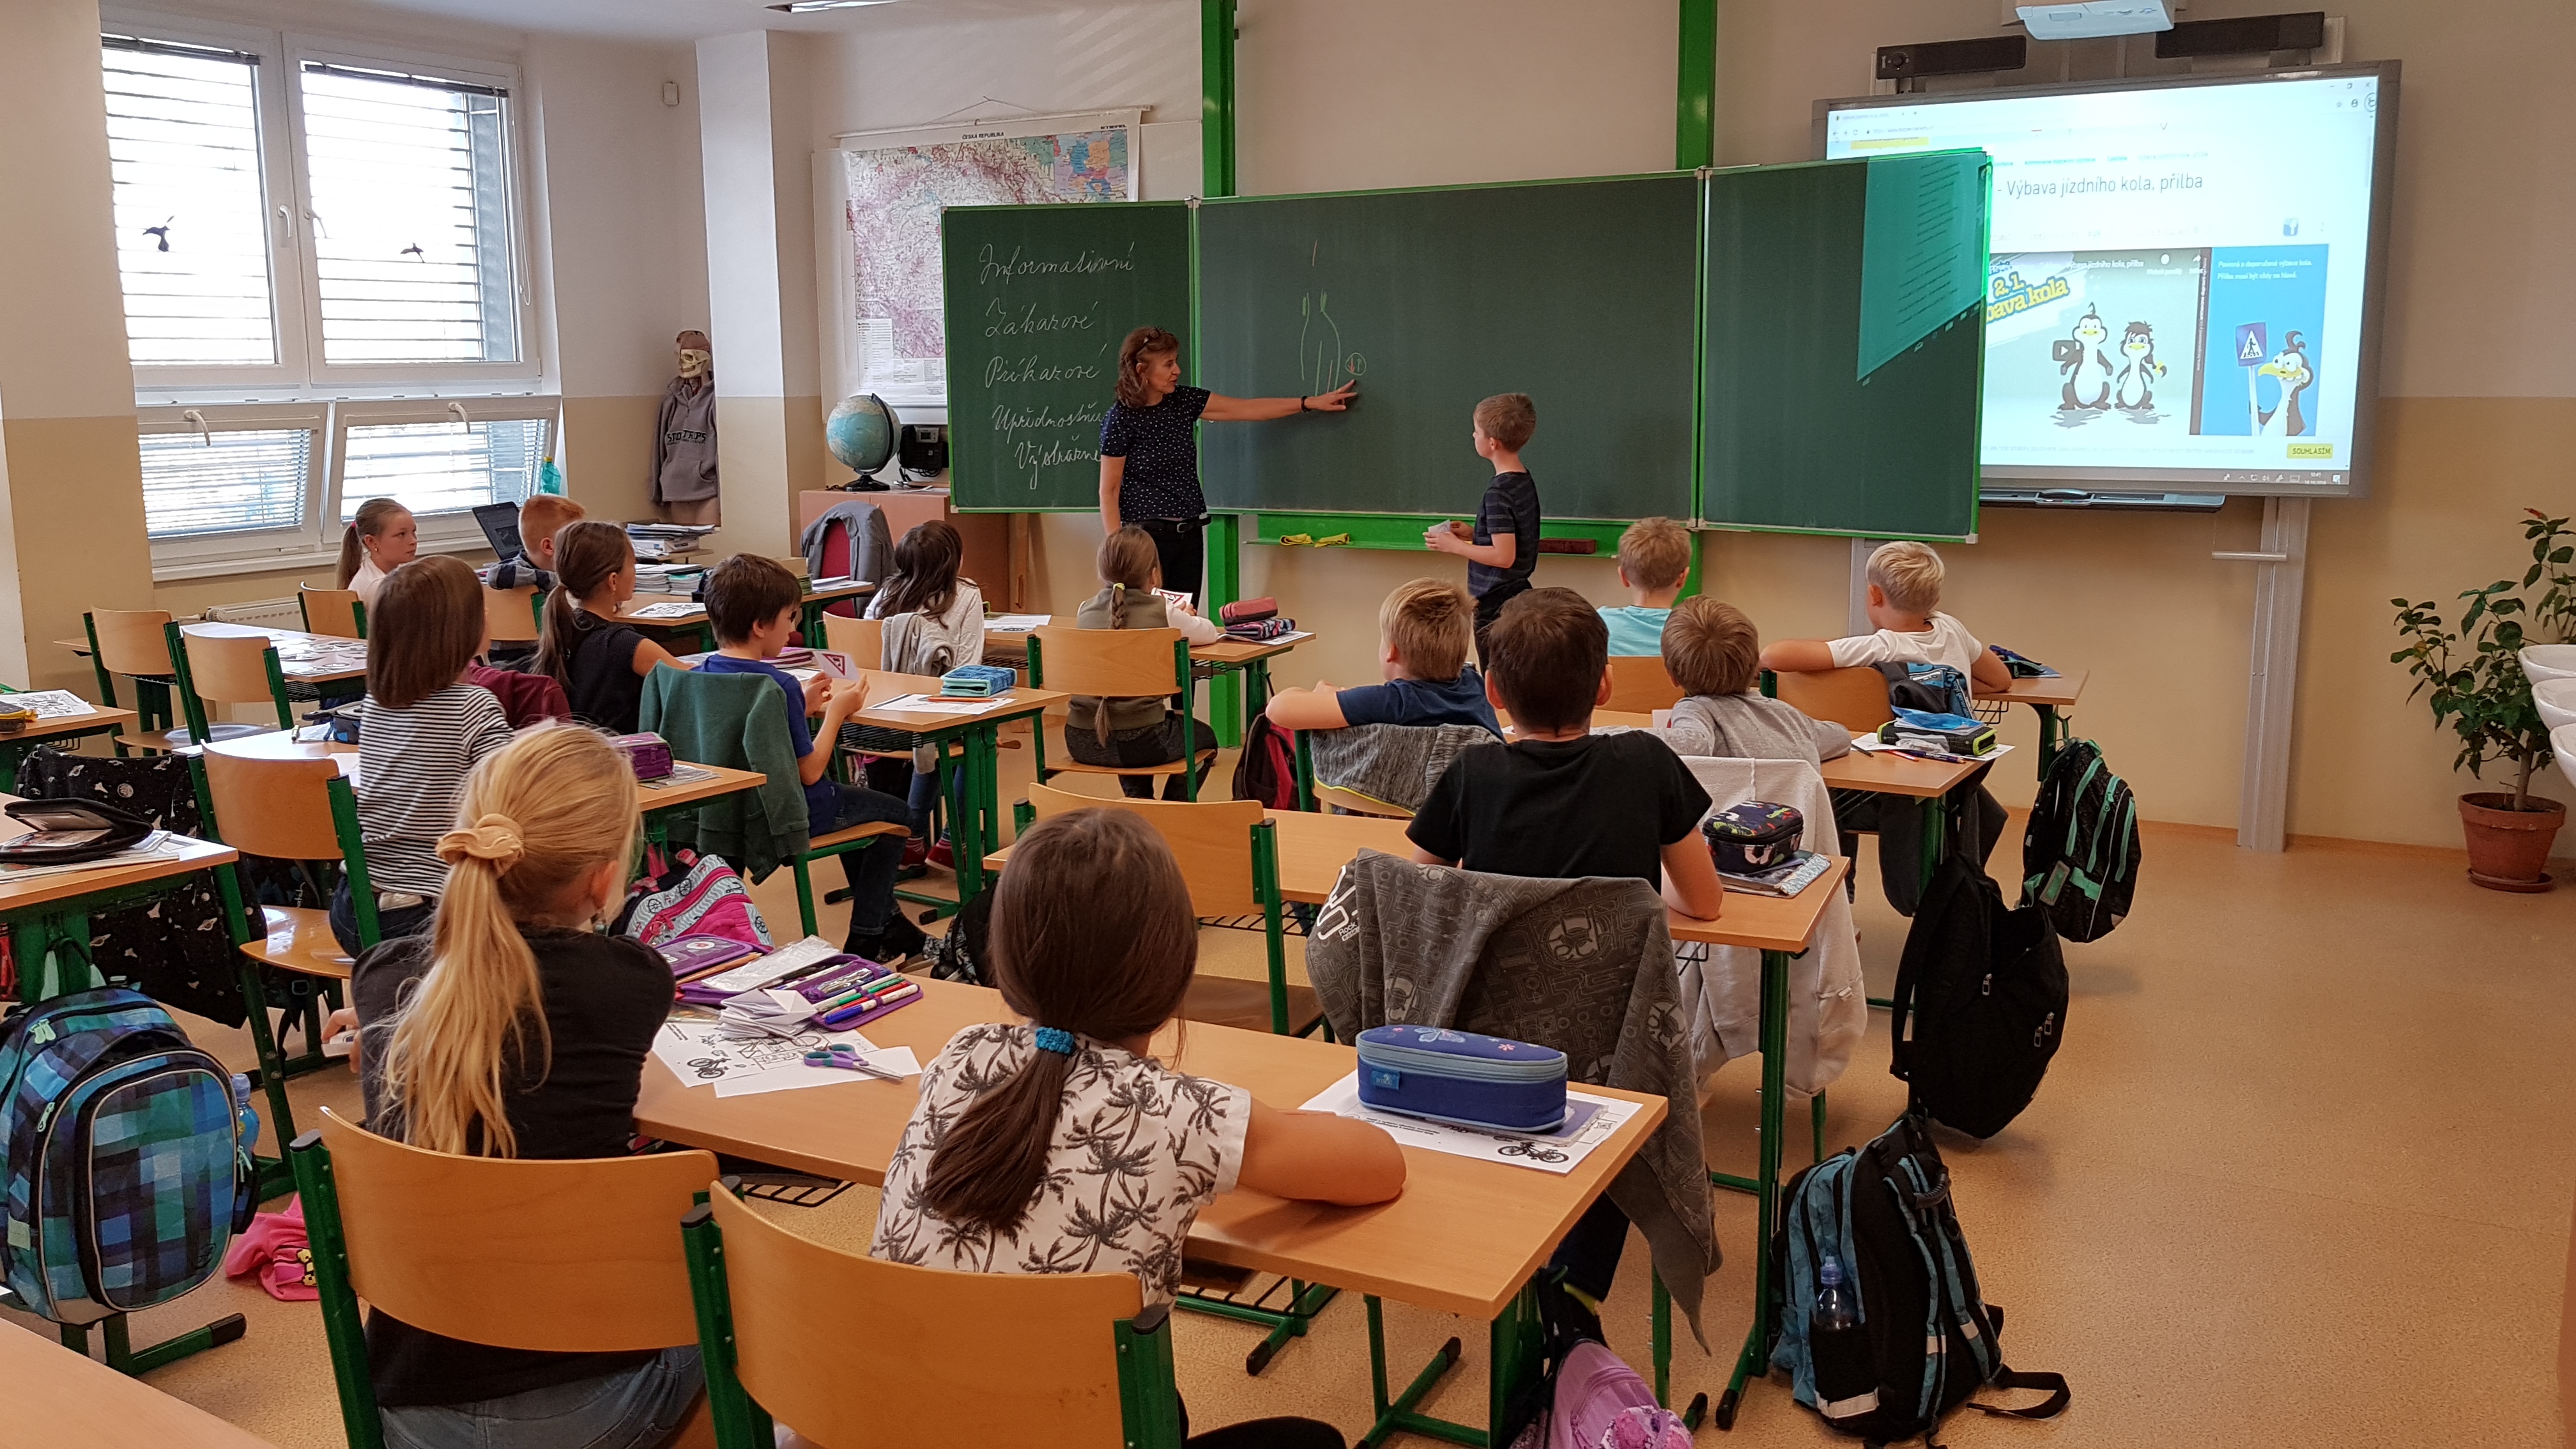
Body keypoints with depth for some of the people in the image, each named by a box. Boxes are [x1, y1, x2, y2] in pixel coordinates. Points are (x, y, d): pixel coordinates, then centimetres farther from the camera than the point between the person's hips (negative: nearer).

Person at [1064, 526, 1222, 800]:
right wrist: (1183, 619, 28)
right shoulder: (1162, 611, -7)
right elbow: (1208, 633, 8)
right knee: (1204, 737, 27)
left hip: (1081, 742, 5)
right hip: (1140, 743, -5)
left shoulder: (1085, 611, 5)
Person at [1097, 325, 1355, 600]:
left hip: (1190, 533, 6)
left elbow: (1247, 409, 9)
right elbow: (1109, 492, -8)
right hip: (1147, 535, -6)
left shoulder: (1183, 400, 7)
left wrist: (1312, 403, 7)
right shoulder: (1121, 418, -9)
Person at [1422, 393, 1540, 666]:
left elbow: (1503, 556, -23)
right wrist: (1473, 535, 12)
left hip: (1496, 607, -10)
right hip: (1518, 599, 10)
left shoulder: (1498, 492, -19)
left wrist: (1454, 545, -13)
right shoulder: (1524, 482, 9)